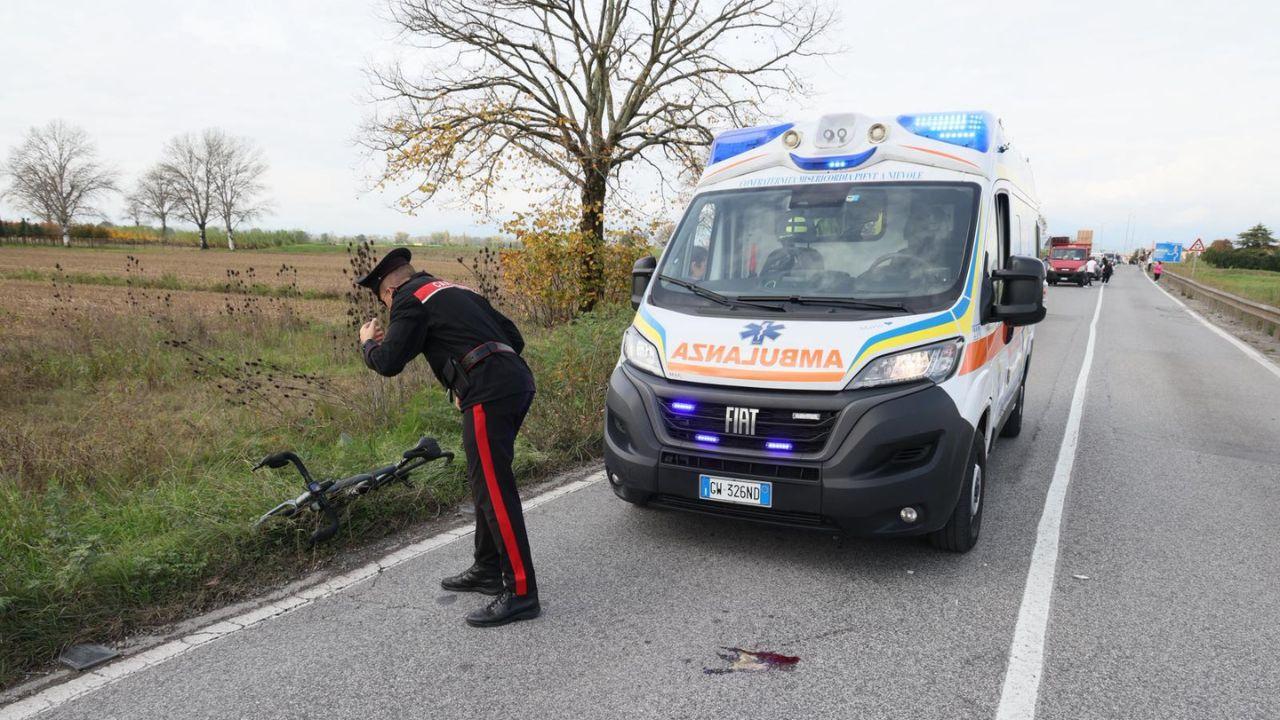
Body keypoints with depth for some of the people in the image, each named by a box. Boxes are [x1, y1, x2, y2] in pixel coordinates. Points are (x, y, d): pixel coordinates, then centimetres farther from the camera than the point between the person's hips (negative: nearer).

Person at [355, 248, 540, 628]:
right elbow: (513, 336, 27)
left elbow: (389, 363, -2)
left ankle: (521, 592, -6)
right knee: (487, 484, 19)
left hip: (489, 394, -9)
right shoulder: (455, 291, 28)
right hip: (516, 382, 9)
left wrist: (368, 342, 20)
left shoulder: (410, 299, 4)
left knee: (495, 491, -8)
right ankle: (488, 570, 30)